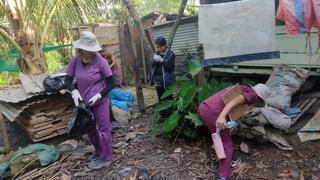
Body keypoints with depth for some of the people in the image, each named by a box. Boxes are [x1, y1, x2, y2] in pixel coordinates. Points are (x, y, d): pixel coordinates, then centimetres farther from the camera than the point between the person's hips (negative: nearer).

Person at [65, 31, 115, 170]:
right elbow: (68, 81, -2)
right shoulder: (75, 61, -9)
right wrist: (74, 91, -23)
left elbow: (111, 83, -13)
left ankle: (106, 158, 19)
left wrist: (98, 95, -23)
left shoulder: (101, 61, -19)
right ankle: (99, 152, 40)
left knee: (103, 128, 4)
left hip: (100, 101, -5)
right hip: (84, 102, 5)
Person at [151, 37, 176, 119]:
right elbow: (153, 66, 10)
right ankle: (162, 115, 23)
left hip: (167, 80, -6)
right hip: (158, 80, 6)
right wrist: (155, 60, -10)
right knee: (160, 98, 12)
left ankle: (168, 116, 7)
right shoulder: (157, 53, 10)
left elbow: (170, 67, -15)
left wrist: (161, 60, -21)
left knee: (168, 99, -3)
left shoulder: (171, 54, -8)